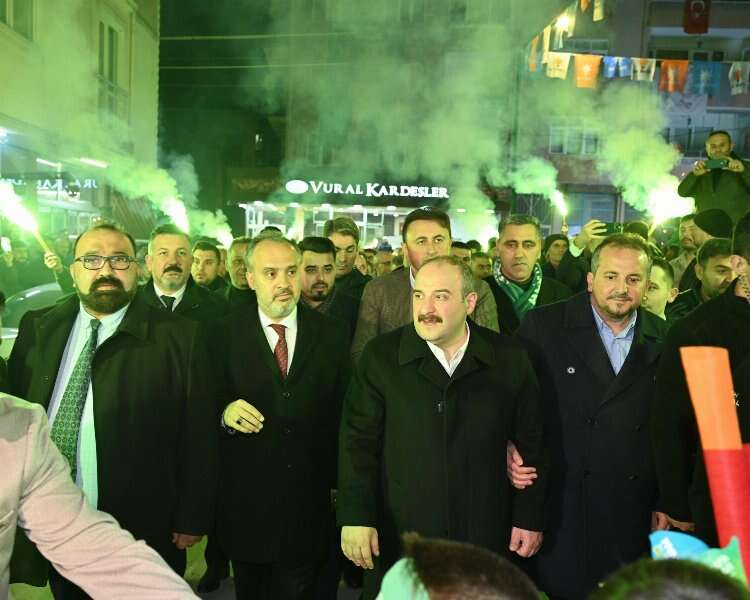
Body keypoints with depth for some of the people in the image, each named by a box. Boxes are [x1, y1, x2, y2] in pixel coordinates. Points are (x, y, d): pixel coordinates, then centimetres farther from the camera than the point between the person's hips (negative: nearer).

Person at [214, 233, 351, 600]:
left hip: (311, 504, 1)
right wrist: (226, 414, -23)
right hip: (246, 502, 0)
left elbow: (344, 415, 3)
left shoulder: (332, 335, -2)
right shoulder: (226, 333, -6)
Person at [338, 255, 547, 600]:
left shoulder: (510, 360, -2)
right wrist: (355, 518, -9)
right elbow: (358, 442, -5)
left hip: (486, 540, 1)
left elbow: (530, 445, 4)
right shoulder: (381, 355, -5)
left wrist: (529, 518, 5)